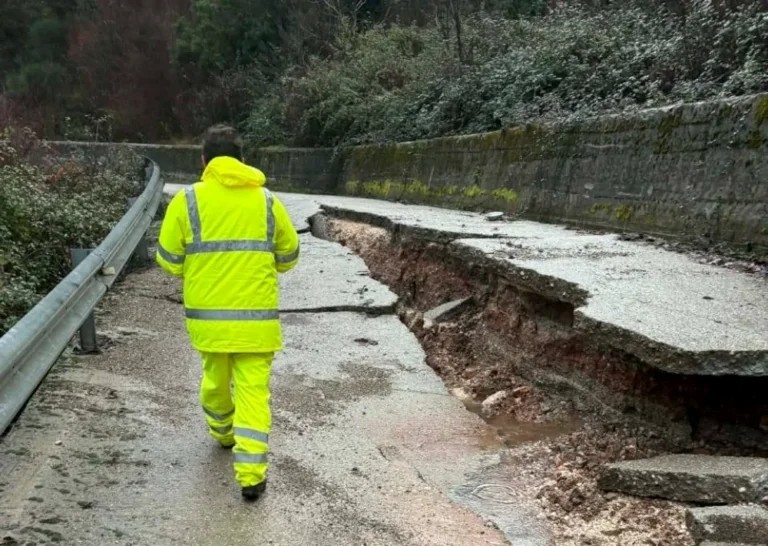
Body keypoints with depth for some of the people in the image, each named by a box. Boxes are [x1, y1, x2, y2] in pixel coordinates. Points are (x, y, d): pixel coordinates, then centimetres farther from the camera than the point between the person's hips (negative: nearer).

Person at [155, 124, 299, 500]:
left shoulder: (187, 200, -5)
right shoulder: (266, 200, 0)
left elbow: (168, 260, -1)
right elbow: (288, 257, 8)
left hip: (208, 314, 1)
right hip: (256, 316, -1)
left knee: (215, 378, 23)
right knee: (253, 389, 3)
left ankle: (223, 433, 46)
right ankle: (251, 473, -1)